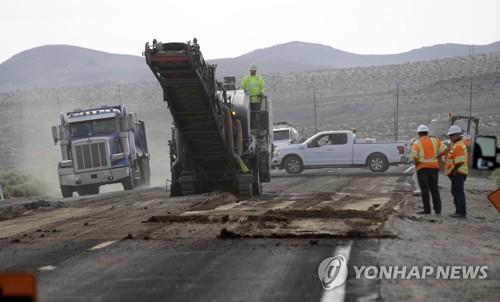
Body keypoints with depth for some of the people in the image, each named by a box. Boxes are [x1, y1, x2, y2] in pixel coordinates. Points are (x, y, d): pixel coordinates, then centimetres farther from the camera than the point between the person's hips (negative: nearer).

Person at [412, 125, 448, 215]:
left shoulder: (416, 143, -5)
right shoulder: (435, 141, 6)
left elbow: (415, 157, -16)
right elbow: (445, 150, -2)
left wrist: (416, 164, 4)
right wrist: (436, 157, 9)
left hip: (422, 168, -3)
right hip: (434, 167, 4)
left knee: (424, 190, 1)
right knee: (435, 189, 10)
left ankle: (427, 210, 0)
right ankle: (438, 210, 6)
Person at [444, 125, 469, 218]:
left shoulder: (458, 146, -13)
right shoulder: (455, 144, 21)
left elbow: (459, 161, -22)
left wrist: (454, 170, -16)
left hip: (458, 173, -11)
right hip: (457, 173, 11)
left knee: (458, 192, -12)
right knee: (455, 192, 15)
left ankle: (461, 212, -13)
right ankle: (459, 211, 19)